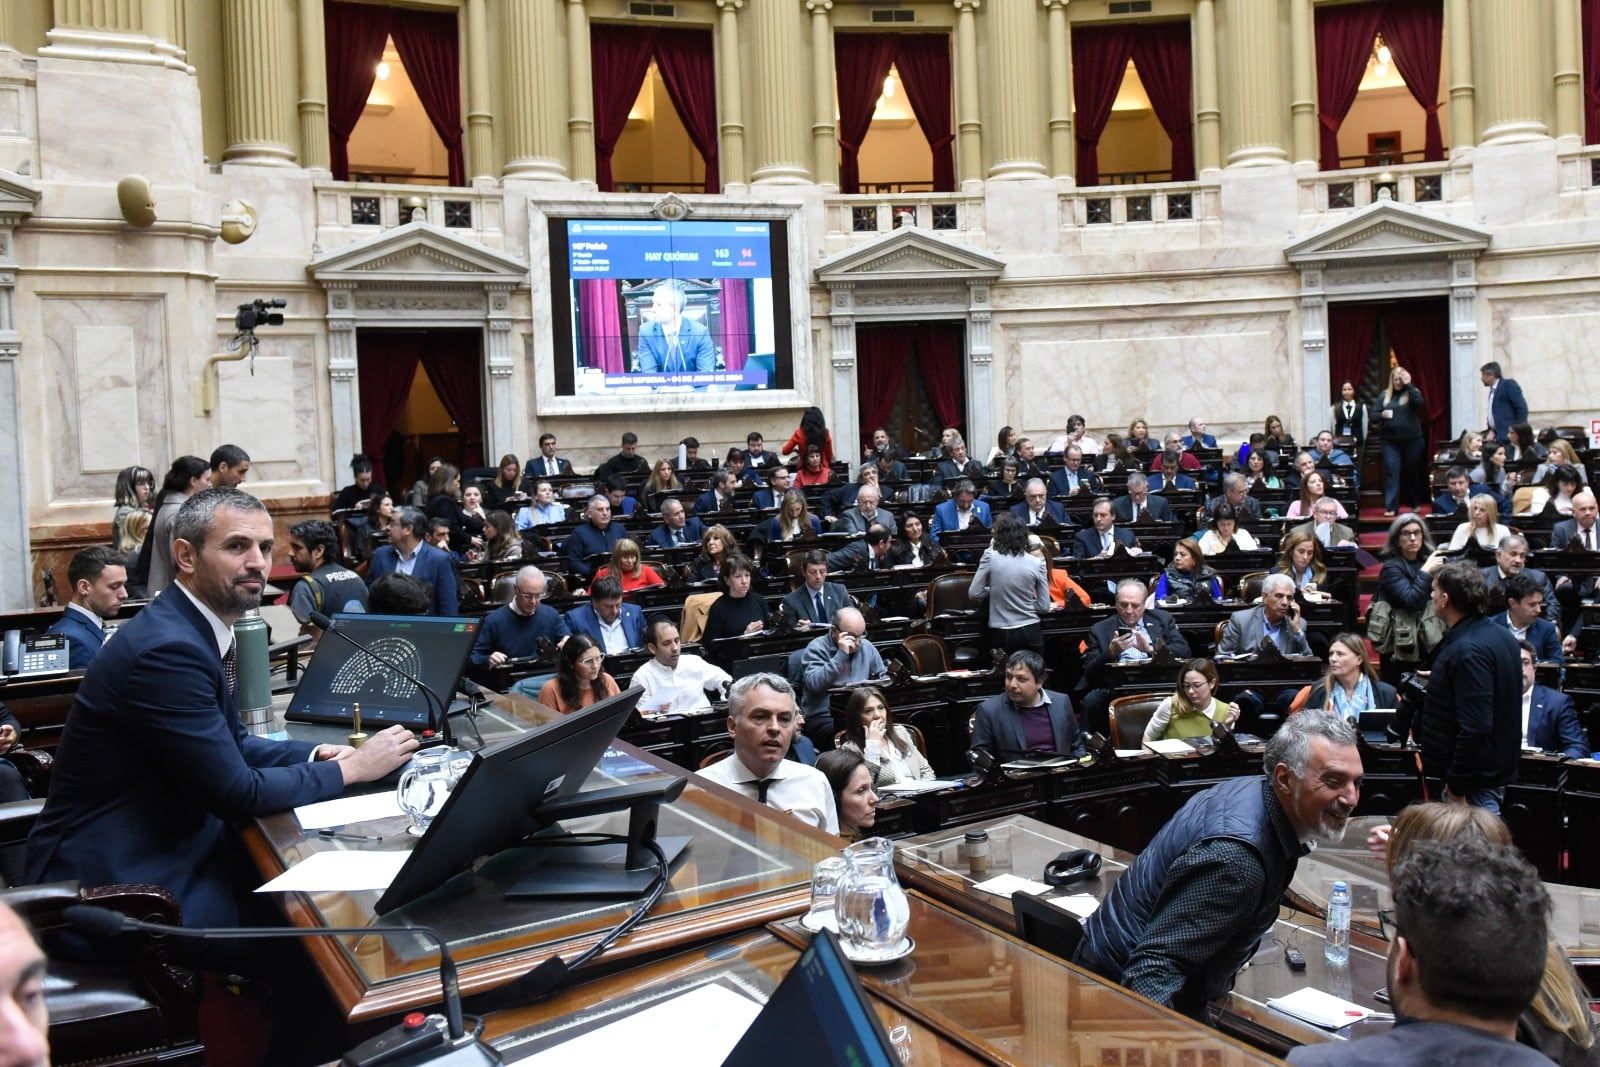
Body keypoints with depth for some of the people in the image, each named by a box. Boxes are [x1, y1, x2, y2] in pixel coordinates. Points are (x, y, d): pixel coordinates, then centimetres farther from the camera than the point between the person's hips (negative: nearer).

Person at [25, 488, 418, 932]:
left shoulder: (193, 628, 5)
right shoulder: (167, 647, -23)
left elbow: (232, 744, 15)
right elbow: (237, 792, -21)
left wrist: (317, 754, -1)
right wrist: (352, 768, -12)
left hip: (166, 844, 9)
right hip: (113, 877, -9)